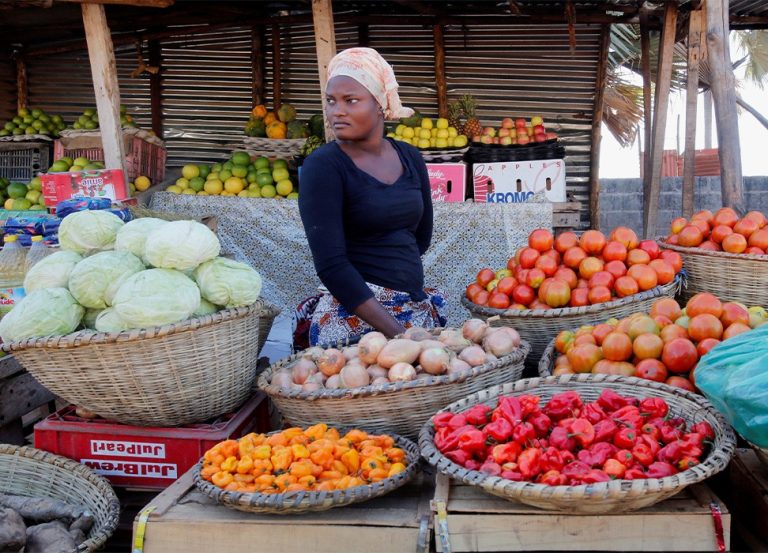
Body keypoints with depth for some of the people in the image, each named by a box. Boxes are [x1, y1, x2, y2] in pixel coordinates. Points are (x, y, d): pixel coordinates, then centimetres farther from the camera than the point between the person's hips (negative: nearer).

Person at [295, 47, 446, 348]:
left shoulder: (409, 157, 6)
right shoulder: (323, 166, -10)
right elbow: (330, 265, -19)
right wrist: (395, 331, -24)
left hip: (417, 309, 6)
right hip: (355, 316, -5)